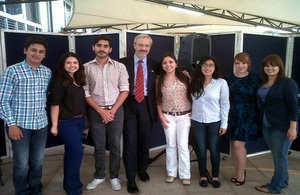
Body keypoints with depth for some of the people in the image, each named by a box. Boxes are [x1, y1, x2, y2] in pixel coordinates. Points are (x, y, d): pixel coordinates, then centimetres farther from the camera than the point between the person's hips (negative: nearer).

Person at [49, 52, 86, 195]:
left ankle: (69, 183, 30)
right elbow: (55, 104, -15)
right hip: (66, 122, -7)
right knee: (77, 151, -8)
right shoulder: (59, 80, -11)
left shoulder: (78, 80, 10)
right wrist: (54, 124, -16)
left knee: (71, 151, 15)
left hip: (79, 120, 7)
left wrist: (82, 118, 9)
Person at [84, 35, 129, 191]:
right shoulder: (86, 67, -1)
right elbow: (85, 93, -2)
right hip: (96, 111, 0)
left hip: (116, 110, 0)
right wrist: (101, 111, -9)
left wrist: (113, 110, -9)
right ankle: (99, 176, 29)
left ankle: (114, 177, 26)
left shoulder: (119, 66, 0)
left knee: (115, 145, 9)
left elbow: (125, 90, -2)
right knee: (99, 146, 11)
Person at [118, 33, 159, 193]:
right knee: (130, 142, 0)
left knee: (144, 141, 14)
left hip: (146, 105, 2)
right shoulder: (123, 63, 0)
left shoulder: (154, 65, 7)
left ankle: (142, 170, 35)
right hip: (129, 105, -2)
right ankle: (131, 178, 13)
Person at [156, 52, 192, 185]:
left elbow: (191, 95, 3)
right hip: (168, 116, 1)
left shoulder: (184, 78, 0)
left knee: (183, 146, 2)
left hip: (184, 116, -1)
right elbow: (158, 100, 3)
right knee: (171, 145, 10)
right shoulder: (160, 81, 1)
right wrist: (161, 116, -3)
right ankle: (171, 173, 24)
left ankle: (185, 175, 15)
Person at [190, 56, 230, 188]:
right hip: (197, 122, 2)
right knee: (201, 149, 11)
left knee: (214, 149, 10)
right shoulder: (194, 82, 1)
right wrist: (189, 119, 2)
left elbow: (225, 104, -6)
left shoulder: (221, 83, -8)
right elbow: (192, 101, 5)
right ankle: (203, 176, 28)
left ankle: (215, 176, 30)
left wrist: (224, 124, -6)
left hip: (214, 122, -2)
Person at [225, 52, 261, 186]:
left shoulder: (255, 79, -1)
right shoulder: (228, 79, 5)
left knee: (238, 144, -7)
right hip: (232, 116, 3)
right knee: (233, 144, 9)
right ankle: (238, 172, 27)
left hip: (248, 116, -3)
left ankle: (241, 173, 14)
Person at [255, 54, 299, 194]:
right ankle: (282, 182, 33)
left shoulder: (288, 83, -11)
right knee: (276, 156, 17)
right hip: (266, 126, 7)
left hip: (282, 127, -7)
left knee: (280, 157, 5)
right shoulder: (263, 84, 9)